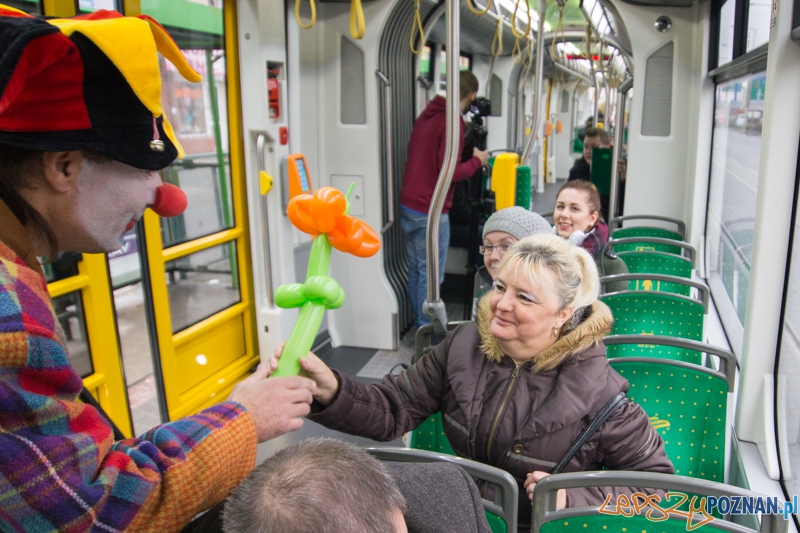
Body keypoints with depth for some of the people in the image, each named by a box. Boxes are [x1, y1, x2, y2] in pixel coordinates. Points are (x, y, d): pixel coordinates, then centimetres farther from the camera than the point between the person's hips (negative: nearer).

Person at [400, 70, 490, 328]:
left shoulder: (427, 114, 11)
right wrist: (477, 161, -6)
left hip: (408, 206, 9)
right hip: (430, 212, -9)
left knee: (415, 268, 17)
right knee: (430, 274, 2)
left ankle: (418, 323, 29)